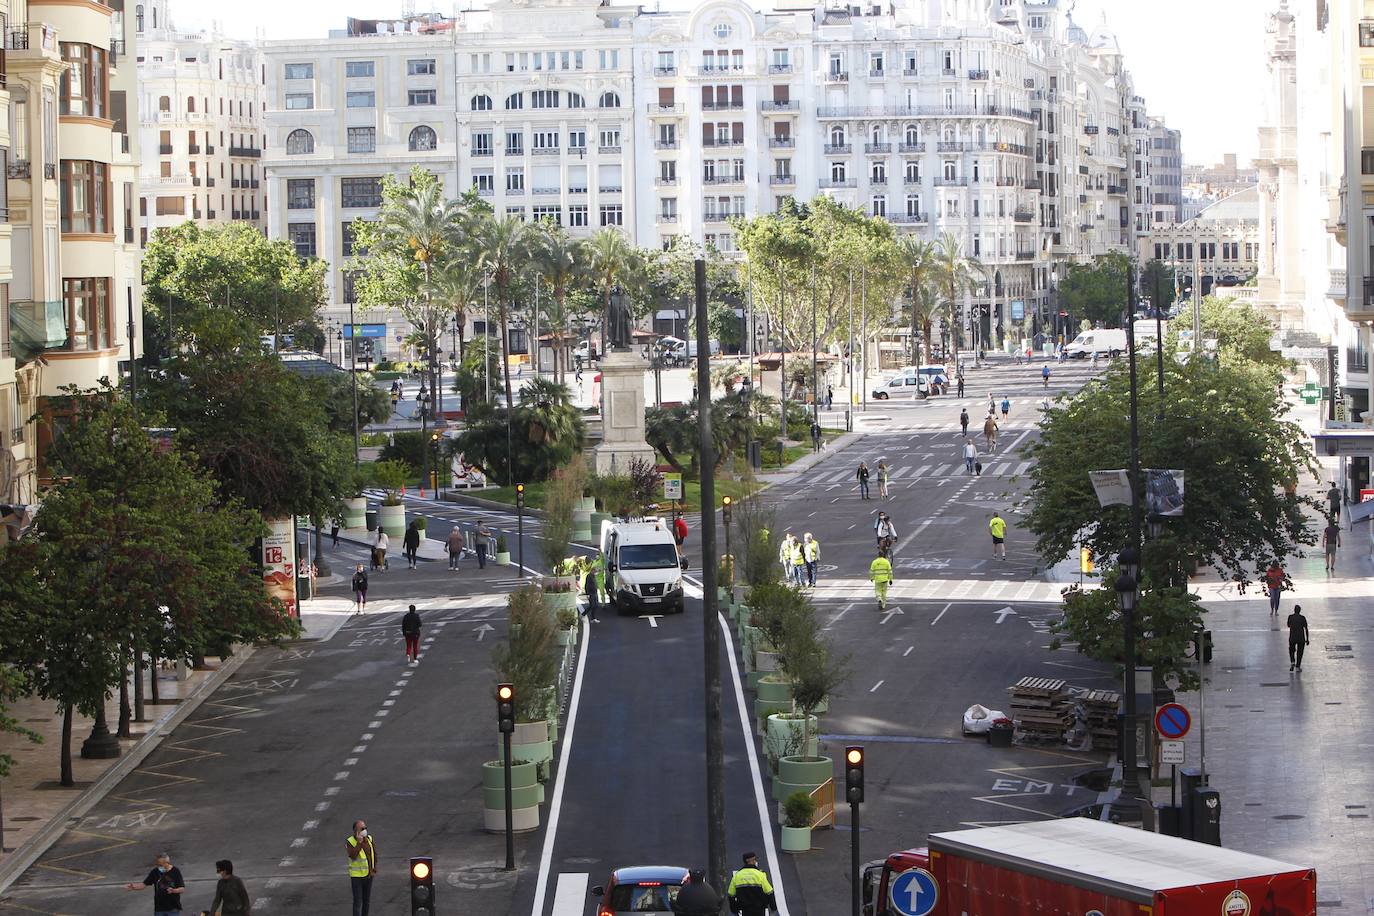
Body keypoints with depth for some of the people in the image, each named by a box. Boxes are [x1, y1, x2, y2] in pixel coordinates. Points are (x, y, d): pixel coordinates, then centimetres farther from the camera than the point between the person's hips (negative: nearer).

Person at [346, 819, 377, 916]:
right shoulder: (349, 842, -13)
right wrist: (359, 842, -31)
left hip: (368, 875, 5)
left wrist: (374, 870, 6)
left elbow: (374, 854, 11)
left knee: (367, 901, 13)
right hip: (356, 876, -5)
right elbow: (353, 856, -28)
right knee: (358, 902, -7)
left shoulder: (370, 840, 1)